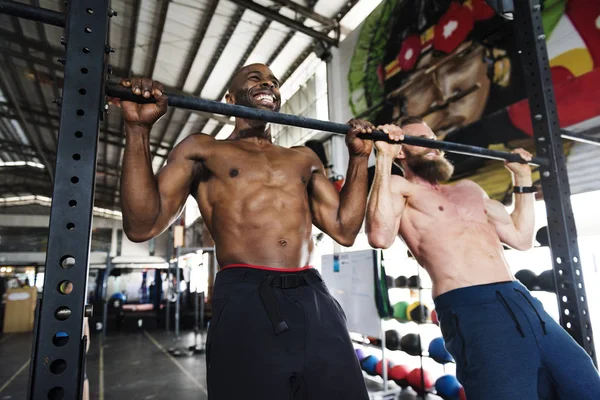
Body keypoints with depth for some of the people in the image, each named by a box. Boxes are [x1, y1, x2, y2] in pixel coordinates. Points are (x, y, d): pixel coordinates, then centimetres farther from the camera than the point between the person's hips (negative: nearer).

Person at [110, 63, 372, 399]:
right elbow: (143, 226, -1)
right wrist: (139, 128, -7)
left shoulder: (305, 159, 20)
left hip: (315, 300, 4)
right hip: (246, 302, -3)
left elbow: (344, 230, 14)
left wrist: (359, 157, 13)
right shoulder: (202, 150, 10)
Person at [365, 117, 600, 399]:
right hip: (470, 310, -7)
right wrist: (384, 157, -17)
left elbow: (521, 238, 28)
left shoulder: (468, 189, 26)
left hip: (524, 302, 8)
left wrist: (522, 177, 30)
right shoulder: (400, 189, 3)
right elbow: (380, 236, -19)